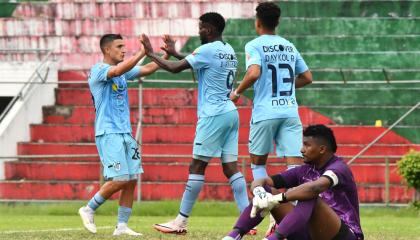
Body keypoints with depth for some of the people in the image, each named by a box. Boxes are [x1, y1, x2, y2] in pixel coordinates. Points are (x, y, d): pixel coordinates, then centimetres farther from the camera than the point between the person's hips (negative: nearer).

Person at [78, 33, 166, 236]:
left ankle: (122, 226, 5)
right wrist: (141, 53, -29)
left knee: (131, 180, 1)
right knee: (119, 180, -14)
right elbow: (118, 70, -28)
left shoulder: (124, 71, 16)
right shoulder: (98, 70, -9)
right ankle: (88, 210, 5)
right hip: (108, 134, -8)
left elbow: (147, 69, 13)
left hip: (125, 133, 8)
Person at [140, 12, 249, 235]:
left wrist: (151, 54, 3)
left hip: (213, 116, -8)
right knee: (231, 167, 4)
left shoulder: (208, 50, -11)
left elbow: (175, 68, -10)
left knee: (197, 166, -4)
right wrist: (175, 53, 30)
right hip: (230, 114, 8)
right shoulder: (229, 51, 16)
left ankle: (181, 221, -2)